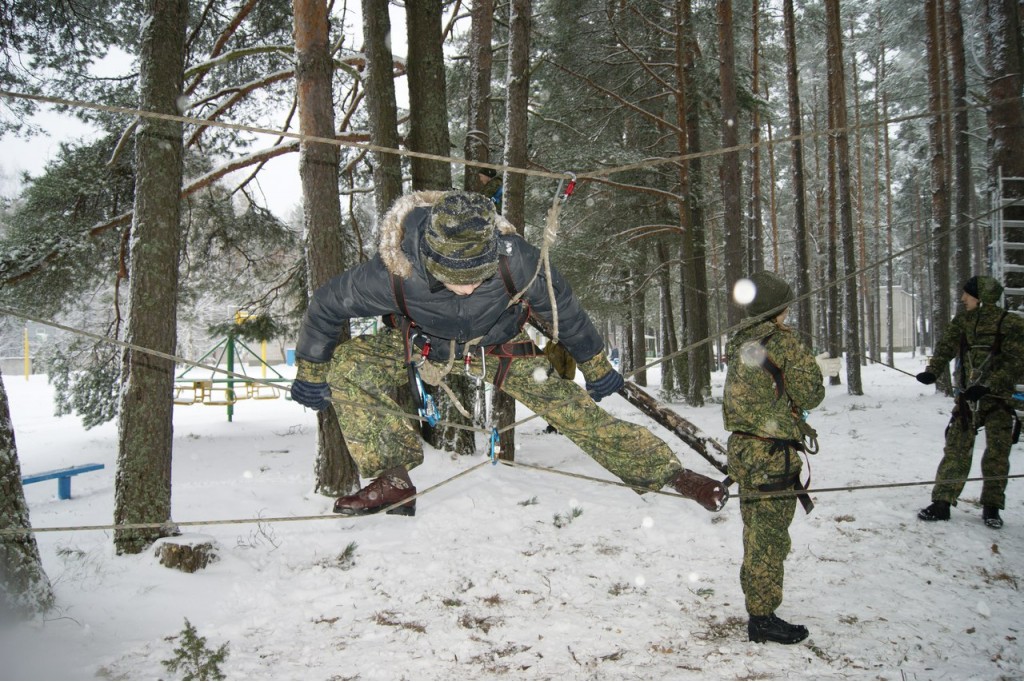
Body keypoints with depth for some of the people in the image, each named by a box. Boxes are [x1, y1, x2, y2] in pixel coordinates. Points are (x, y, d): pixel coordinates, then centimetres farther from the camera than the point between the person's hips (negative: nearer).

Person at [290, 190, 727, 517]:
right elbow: (326, 305, -17)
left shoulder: (513, 258, -35)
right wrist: (311, 373, -6)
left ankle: (666, 471, -2)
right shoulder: (394, 272, -36)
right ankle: (391, 478, -18)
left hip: (499, 348, -1)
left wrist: (595, 367, -2)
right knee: (346, 366, -22)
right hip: (424, 347, 1)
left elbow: (561, 307, -16)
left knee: (573, 407, -14)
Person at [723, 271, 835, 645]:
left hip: (744, 449, 8)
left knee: (757, 535, 17)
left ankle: (757, 610, 27)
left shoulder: (739, 342, 11)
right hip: (773, 454, -8)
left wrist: (810, 367, 20)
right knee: (770, 538, -1)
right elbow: (808, 394, -8)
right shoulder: (783, 340, -12)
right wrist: (815, 371, 10)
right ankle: (763, 618, 7)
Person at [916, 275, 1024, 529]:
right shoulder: (962, 320, 6)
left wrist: (988, 387, -23)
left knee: (997, 454, 3)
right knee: (956, 451, 1)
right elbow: (946, 346, -1)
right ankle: (942, 503, 4)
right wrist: (933, 371, -20)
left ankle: (991, 507, 16)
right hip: (966, 399, 3)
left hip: (998, 399, -3)